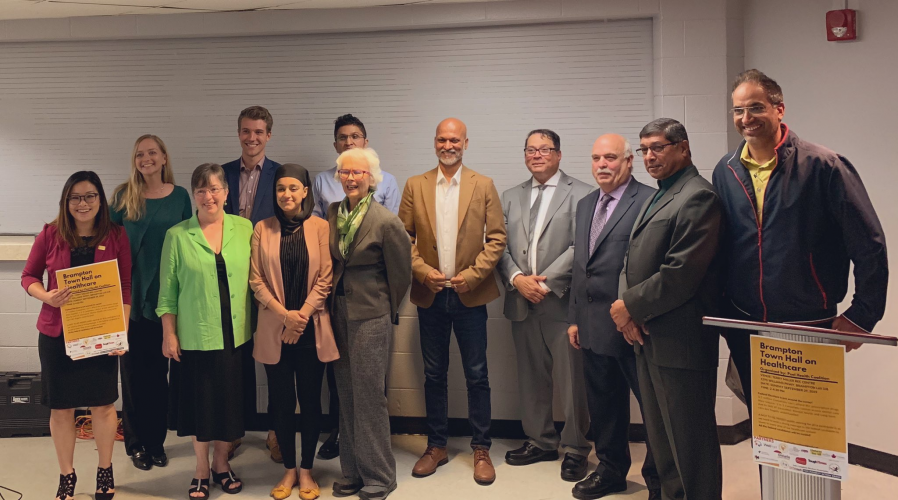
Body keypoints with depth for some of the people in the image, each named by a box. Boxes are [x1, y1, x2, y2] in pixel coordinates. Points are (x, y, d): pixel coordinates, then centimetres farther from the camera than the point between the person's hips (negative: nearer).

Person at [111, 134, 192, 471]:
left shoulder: (180, 196, 3)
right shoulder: (123, 196, 0)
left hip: (166, 294, 1)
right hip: (131, 294, -1)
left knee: (159, 369, 9)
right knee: (134, 369, 5)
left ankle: (156, 441, 22)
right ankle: (136, 443, 18)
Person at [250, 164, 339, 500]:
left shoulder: (320, 227, 0)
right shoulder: (262, 229, 3)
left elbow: (325, 278, -3)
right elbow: (256, 280, 0)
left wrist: (303, 315, -10)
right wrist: (284, 314, -10)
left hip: (311, 329, -1)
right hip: (274, 329, 1)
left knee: (310, 400, 6)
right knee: (281, 401, 6)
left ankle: (306, 470, 19)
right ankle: (289, 469, 21)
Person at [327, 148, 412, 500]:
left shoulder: (386, 222, -13)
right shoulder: (333, 213, 5)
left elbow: (401, 272, -4)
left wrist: (386, 308, 6)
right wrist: (333, 304, 13)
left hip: (371, 317, -6)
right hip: (339, 313, 6)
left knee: (369, 395, -1)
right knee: (347, 395, 13)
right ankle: (353, 472, 25)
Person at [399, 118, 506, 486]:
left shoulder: (484, 186, 1)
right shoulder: (415, 186, 5)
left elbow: (497, 238, -2)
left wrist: (473, 274, -12)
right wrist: (422, 271, -10)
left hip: (469, 295, -1)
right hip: (430, 295, 2)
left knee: (477, 375, 4)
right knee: (434, 375, 11)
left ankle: (481, 449, 15)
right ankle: (436, 446, 22)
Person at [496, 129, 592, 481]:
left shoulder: (581, 194, -2)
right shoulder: (511, 197, 15)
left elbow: (579, 247, -10)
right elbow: (500, 246, 8)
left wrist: (545, 282, -14)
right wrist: (517, 278, -8)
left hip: (563, 302, -5)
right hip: (522, 303, 5)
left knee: (572, 379, 0)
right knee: (531, 377, 12)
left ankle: (575, 448, 13)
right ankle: (540, 441, 25)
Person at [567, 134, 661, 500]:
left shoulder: (649, 201, -11)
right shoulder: (585, 205, 15)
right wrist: (575, 317, 16)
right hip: (594, 326, 8)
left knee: (653, 403, 5)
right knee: (603, 405, 18)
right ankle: (611, 469, 34)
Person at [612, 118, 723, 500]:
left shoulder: (697, 197, -13)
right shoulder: (656, 199, 18)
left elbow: (681, 273, -21)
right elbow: (634, 262, 17)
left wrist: (630, 306, -11)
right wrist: (624, 305, -2)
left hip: (678, 340, -10)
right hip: (647, 337, 10)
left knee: (689, 443, 0)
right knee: (661, 440, 19)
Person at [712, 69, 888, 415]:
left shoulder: (822, 166, -12)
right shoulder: (725, 171, 3)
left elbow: (869, 245, -12)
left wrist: (861, 315, -13)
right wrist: (720, 308, 8)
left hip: (809, 329, -4)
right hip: (744, 331, 4)